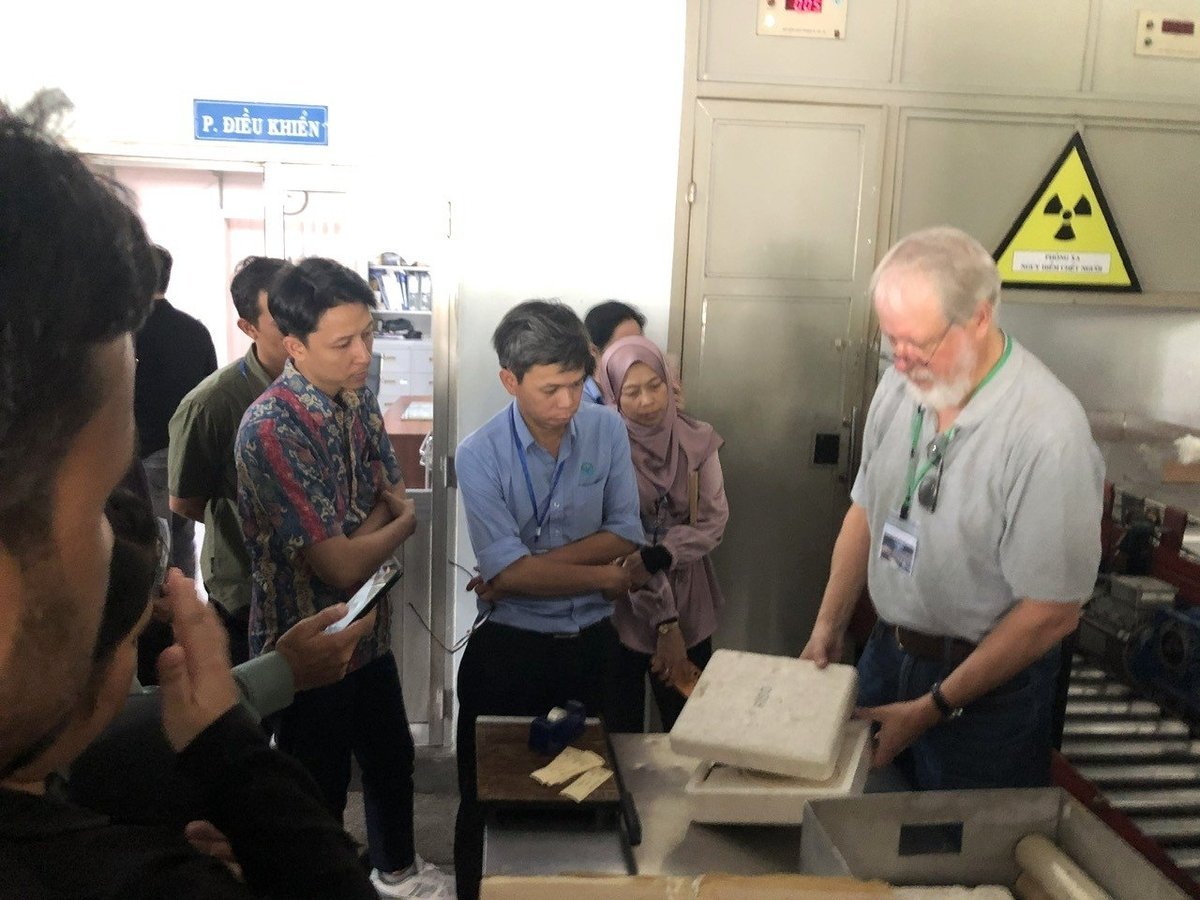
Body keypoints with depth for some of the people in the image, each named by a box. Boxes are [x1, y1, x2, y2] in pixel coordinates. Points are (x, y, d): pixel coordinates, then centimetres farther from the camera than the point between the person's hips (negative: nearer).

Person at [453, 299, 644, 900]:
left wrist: (528, 566, -18)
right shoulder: (479, 455, -15)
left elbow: (625, 535, -9)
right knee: (488, 803, 13)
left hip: (592, 644, 3)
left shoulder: (607, 431, -5)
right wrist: (605, 576, -12)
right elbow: (508, 570, -20)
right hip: (508, 649, -2)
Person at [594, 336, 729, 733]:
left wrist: (656, 557, -23)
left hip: (688, 606, 3)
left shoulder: (697, 440, -3)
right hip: (625, 608, -3)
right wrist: (665, 624, -17)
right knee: (622, 729, 9)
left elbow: (714, 522, -5)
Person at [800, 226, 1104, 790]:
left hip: (988, 682, -5)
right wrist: (827, 629, 5)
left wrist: (931, 709, -17)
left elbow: (1052, 613, -21)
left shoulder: (1049, 432, -25)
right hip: (886, 652, 6)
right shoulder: (901, 385, -5)